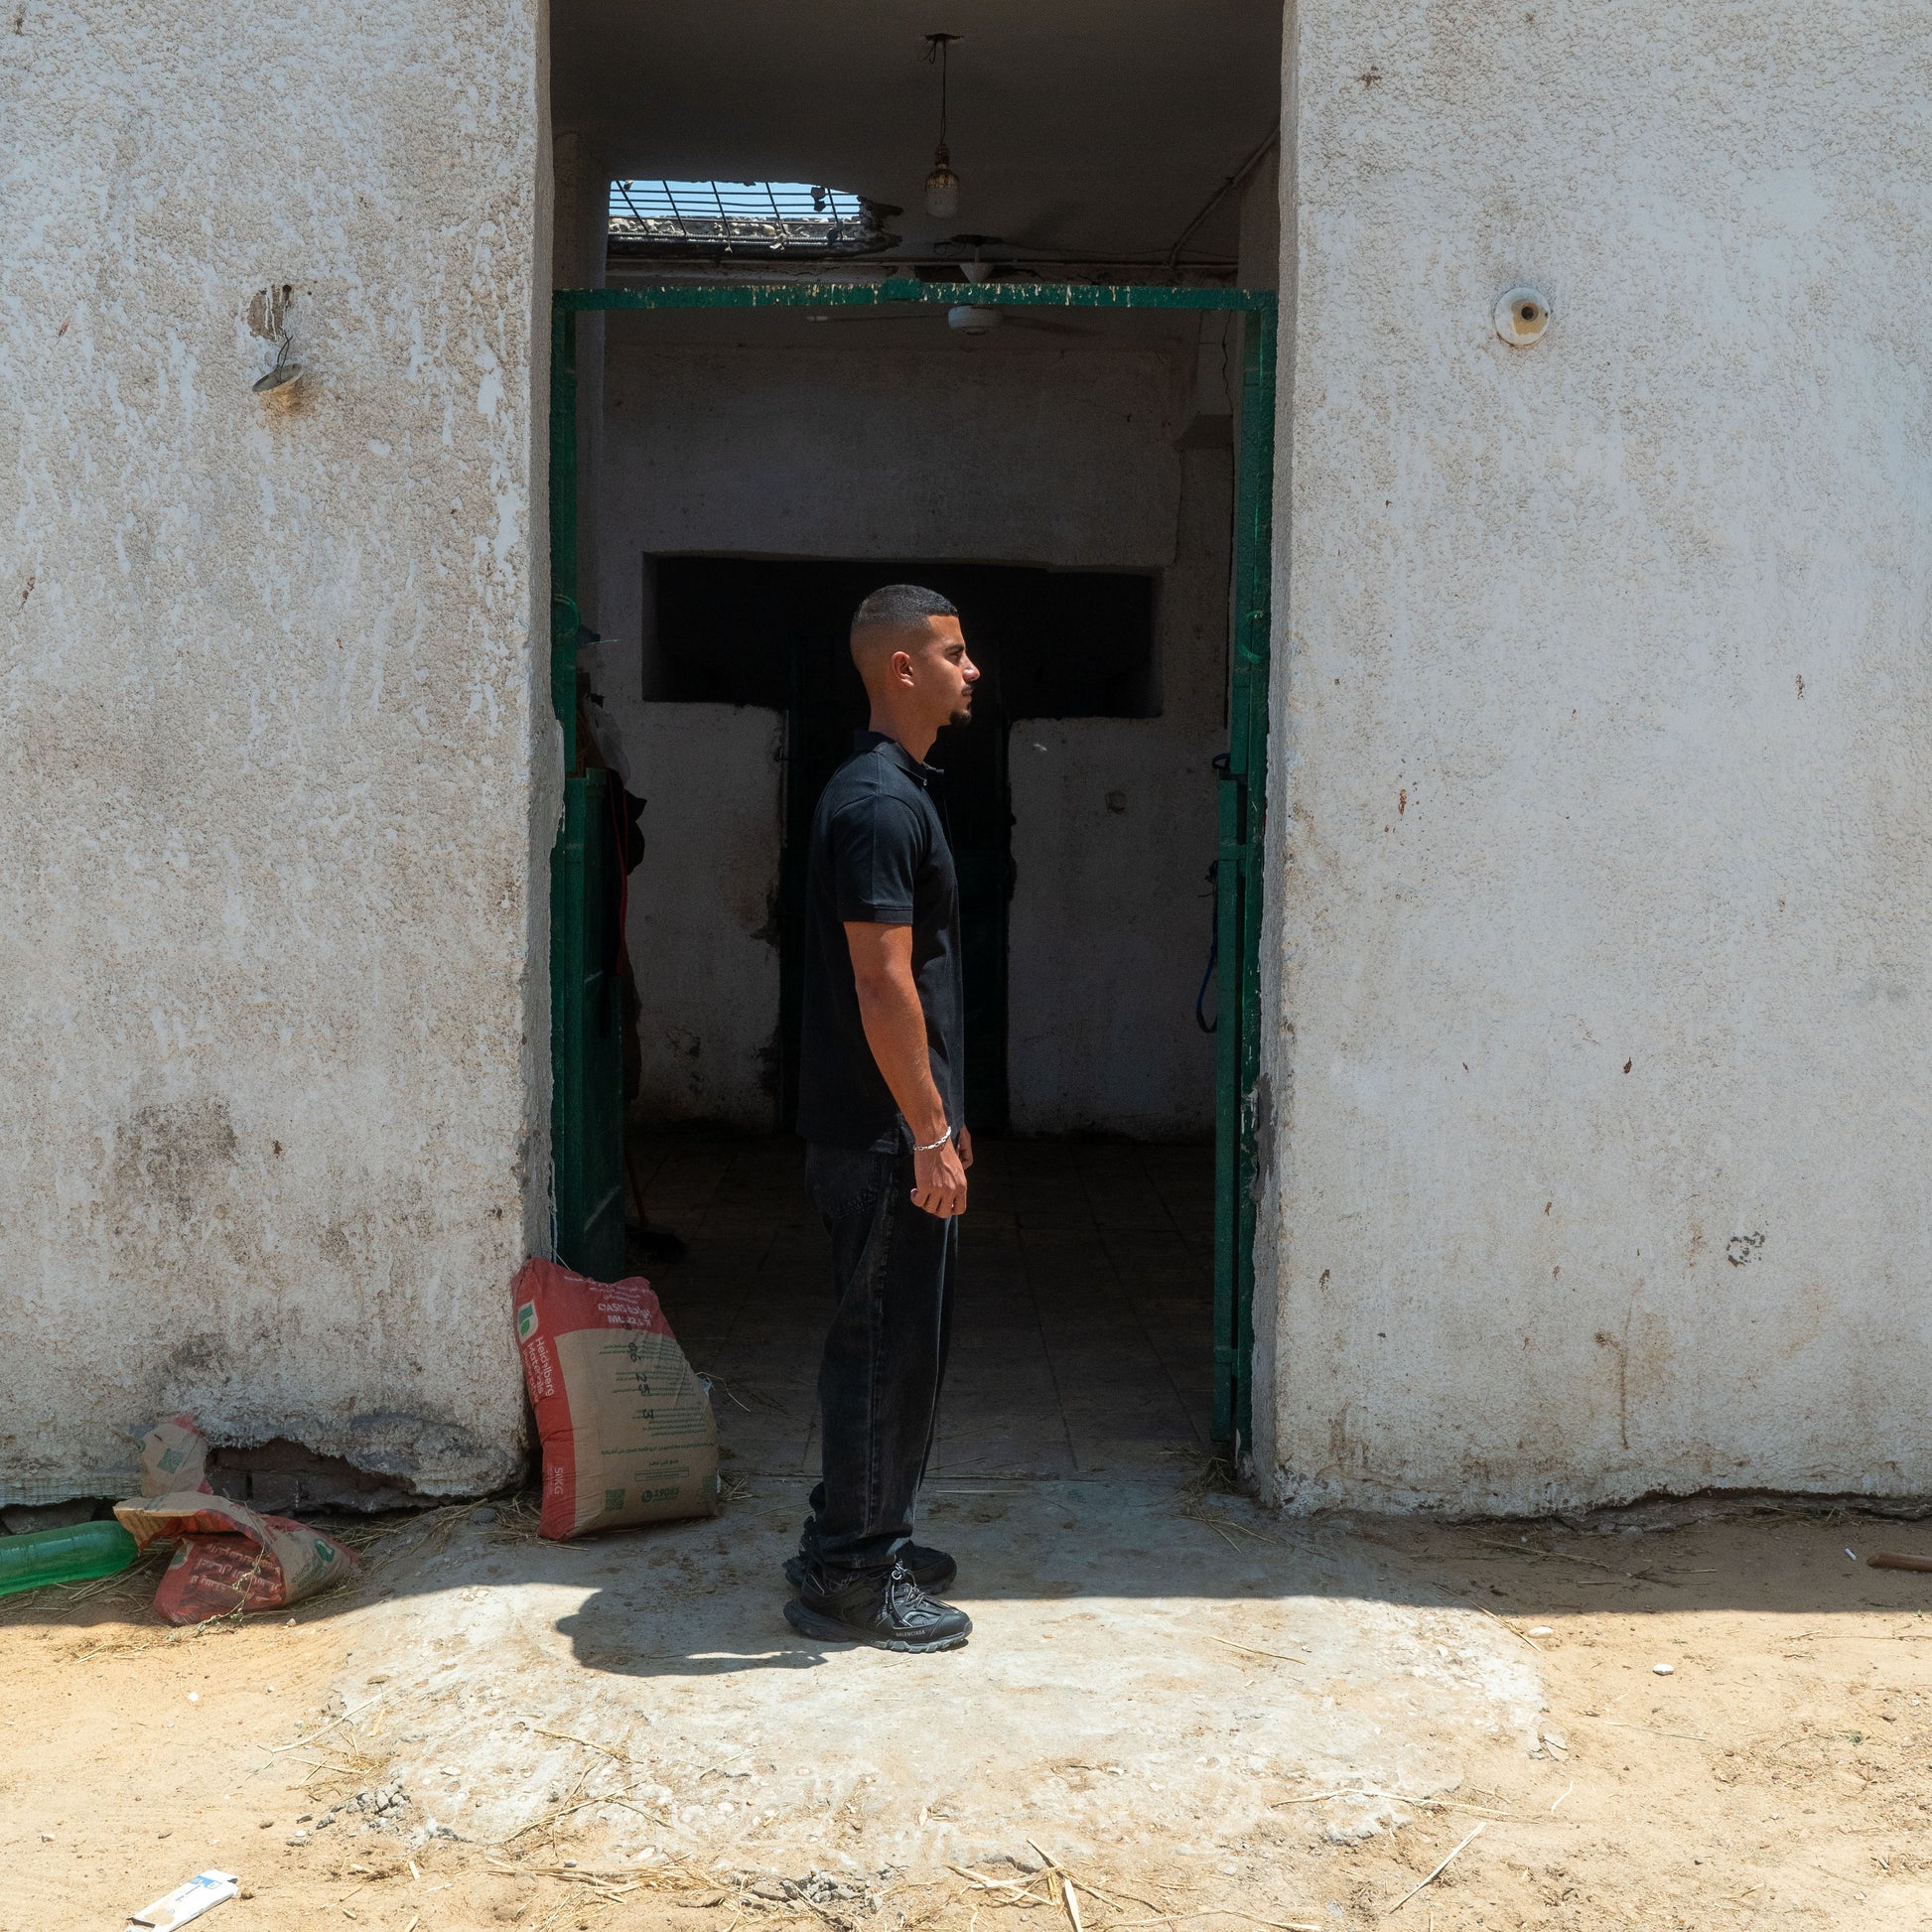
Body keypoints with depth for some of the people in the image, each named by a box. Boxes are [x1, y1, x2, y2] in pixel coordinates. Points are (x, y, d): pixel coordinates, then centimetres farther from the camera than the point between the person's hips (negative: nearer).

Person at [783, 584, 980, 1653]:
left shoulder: (896, 790, 15)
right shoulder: (879, 803, -18)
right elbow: (881, 983, -23)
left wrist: (942, 1110, 22)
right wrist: (929, 1136, -21)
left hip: (893, 1123, 10)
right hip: (880, 1136, -10)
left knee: (901, 1341, 17)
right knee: (885, 1347, -2)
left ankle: (865, 1540, 29)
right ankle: (847, 1580, 8)